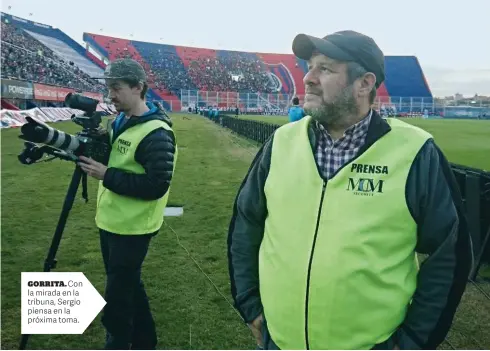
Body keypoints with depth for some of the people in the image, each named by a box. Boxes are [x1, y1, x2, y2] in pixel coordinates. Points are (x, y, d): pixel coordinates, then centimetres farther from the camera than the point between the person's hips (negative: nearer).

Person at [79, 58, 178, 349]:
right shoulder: (120, 122, 8)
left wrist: (107, 176, -24)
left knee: (118, 297, 3)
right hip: (111, 222, 10)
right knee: (128, 286, 21)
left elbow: (157, 186, -25)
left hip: (131, 228, -9)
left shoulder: (156, 134, -21)